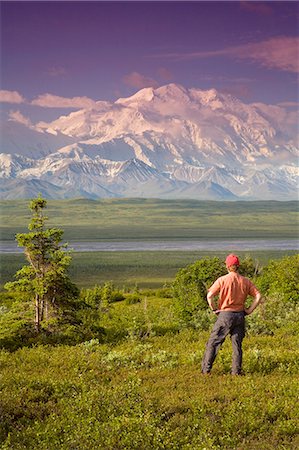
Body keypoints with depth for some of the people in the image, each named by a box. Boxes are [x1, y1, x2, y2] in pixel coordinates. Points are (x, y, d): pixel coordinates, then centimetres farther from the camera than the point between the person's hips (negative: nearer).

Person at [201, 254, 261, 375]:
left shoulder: (222, 280, -8)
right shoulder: (246, 281, 2)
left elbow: (209, 296, -15)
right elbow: (258, 296, 0)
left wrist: (214, 309, -3)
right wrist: (249, 310, 4)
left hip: (225, 315, -3)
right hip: (240, 315, 3)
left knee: (213, 342, 5)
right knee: (237, 344, 11)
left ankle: (205, 369, 5)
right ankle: (236, 372, 11)